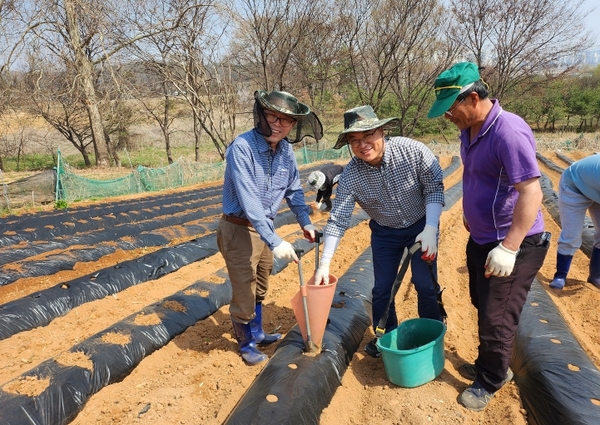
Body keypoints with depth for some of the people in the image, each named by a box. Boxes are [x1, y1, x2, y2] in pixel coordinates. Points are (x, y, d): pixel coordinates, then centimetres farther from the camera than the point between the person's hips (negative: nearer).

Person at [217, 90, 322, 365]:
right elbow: (249, 201, -32)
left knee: (259, 289, 24)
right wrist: (275, 241, -36)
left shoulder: (286, 150, -3)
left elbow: (293, 189, 11)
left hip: (265, 227, 7)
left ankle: (257, 334, 47)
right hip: (239, 229, -7)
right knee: (244, 293, 6)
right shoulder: (242, 148, -25)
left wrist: (305, 221, 2)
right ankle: (246, 343, 32)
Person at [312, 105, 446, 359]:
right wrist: (324, 264, -23)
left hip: (422, 225, -1)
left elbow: (435, 187, -17)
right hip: (384, 232, 2)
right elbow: (337, 221, -20)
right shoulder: (350, 176, -22)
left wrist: (430, 229, -27)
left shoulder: (413, 151, -26)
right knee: (382, 288, 6)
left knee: (426, 285, -1)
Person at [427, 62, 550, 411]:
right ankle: (490, 365, 43)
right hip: (481, 239, 9)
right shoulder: (470, 130, 4)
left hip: (511, 245, -9)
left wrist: (508, 248, -32)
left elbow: (531, 193, -29)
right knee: (483, 308, 22)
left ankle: (490, 382, 27)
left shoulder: (509, 131, -25)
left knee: (497, 318, 4)